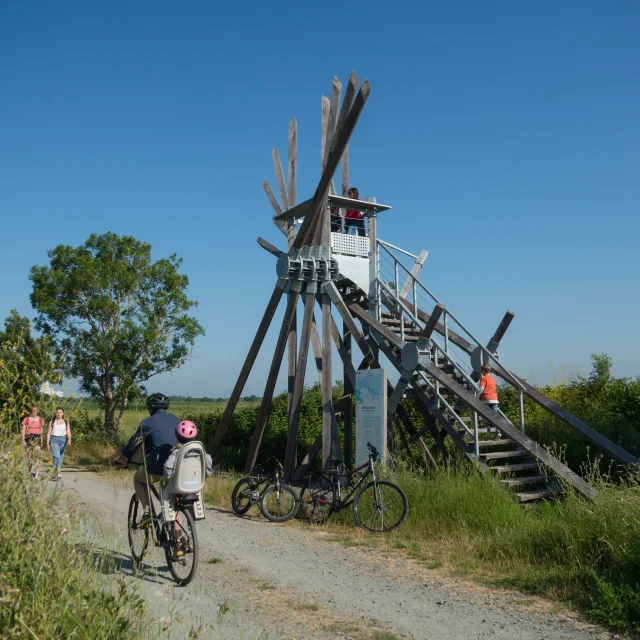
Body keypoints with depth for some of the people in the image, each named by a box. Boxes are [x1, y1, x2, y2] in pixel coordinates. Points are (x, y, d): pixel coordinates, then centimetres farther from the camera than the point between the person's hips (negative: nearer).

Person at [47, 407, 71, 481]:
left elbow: (68, 433, -1)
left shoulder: (66, 422, 8)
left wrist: (69, 439, -20)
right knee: (56, 456, -19)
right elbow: (48, 433, 5)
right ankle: (56, 473, -12)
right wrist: (47, 443, 0)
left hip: (63, 440, 2)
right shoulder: (52, 422, 6)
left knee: (60, 458, 6)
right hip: (54, 440, -2)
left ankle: (58, 474, 19)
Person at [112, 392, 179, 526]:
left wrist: (121, 459, 19)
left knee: (138, 479, 28)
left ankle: (146, 510, 9)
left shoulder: (148, 423, 0)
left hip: (156, 468, -4)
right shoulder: (176, 420, 14)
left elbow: (133, 443, 3)